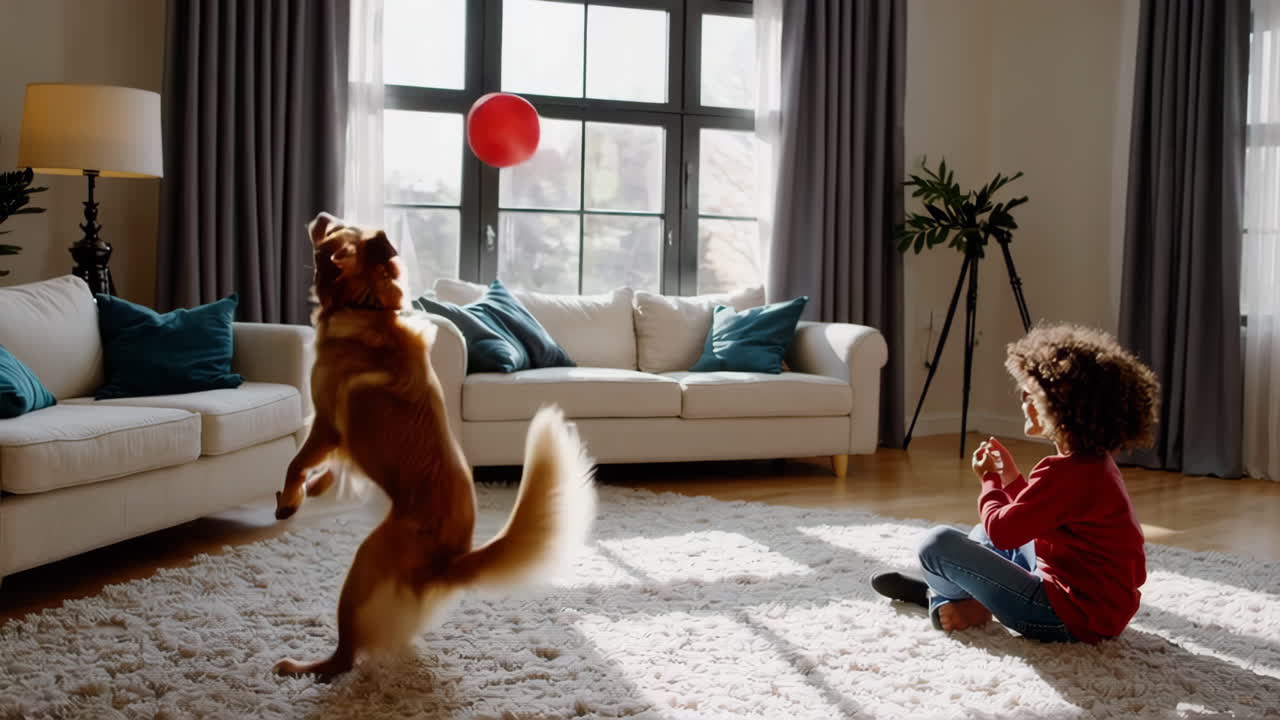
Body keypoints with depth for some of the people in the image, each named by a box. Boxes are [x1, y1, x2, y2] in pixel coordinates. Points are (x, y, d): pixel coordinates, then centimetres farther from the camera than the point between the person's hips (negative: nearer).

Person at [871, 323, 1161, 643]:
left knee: (939, 543, -16)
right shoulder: (1093, 462, 10)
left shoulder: (1064, 472, -24)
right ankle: (936, 586, 29)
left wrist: (990, 481, -3)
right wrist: (1010, 478, 10)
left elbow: (1003, 530, -20)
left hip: (1072, 617, -11)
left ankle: (976, 605, 8)